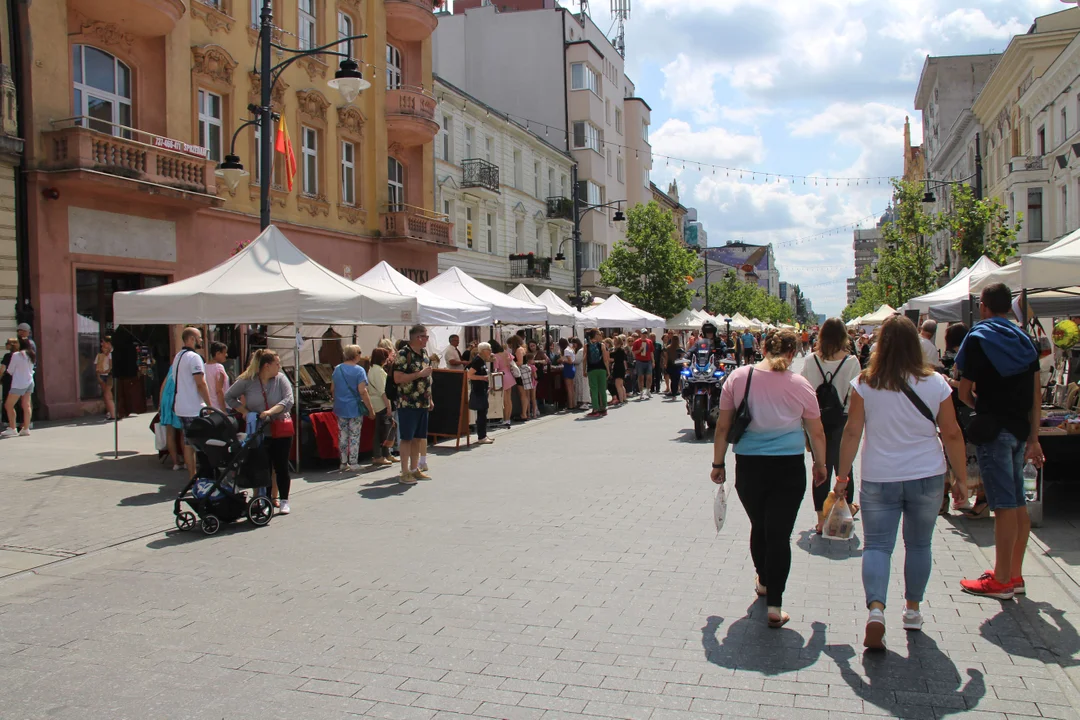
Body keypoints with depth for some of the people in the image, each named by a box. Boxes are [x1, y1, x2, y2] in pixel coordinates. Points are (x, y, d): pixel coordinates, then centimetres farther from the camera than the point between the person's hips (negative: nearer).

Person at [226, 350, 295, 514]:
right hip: (258, 432, 0)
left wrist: (271, 411, -25)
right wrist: (245, 411, -6)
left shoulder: (280, 379, -1)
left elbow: (288, 400, -11)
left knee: (281, 467, 4)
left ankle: (284, 501, 13)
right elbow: (229, 397, 6)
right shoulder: (247, 381, -3)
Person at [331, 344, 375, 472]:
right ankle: (353, 463, 5)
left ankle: (343, 463, 16)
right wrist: (371, 409, -12)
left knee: (342, 436, 12)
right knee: (354, 436, 3)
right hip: (355, 409, -5)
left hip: (341, 408, 5)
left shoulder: (337, 369, 5)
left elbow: (332, 389, 11)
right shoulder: (359, 370, -12)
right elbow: (362, 391, -17)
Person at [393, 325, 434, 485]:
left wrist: (430, 399, 19)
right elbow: (397, 378, -19)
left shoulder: (424, 353, 13)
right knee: (407, 438, -3)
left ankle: (414, 469, 21)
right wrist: (420, 374, -19)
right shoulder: (404, 354, -11)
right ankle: (405, 473, 2)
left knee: (419, 438, 11)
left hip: (423, 404, 7)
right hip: (408, 404, -7)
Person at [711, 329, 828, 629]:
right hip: (789, 469, -1)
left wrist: (718, 464, 11)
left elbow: (723, 427, 0)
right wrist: (820, 465, 20)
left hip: (749, 466, 2)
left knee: (759, 527, 20)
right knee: (779, 534, 1)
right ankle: (774, 607, 0)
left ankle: (764, 582, 41)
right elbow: (817, 433, 4)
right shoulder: (800, 385, -3)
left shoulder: (738, 377, -3)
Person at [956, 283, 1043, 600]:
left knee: (1004, 505, -6)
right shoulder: (1025, 341, 11)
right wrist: (1034, 437, 11)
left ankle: (1002, 580, 0)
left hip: (993, 428, -7)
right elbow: (1036, 394, 9)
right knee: (1018, 503, 12)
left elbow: (964, 392, -4)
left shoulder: (978, 339, -8)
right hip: (1020, 428, 7)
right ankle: (1015, 574, 20)